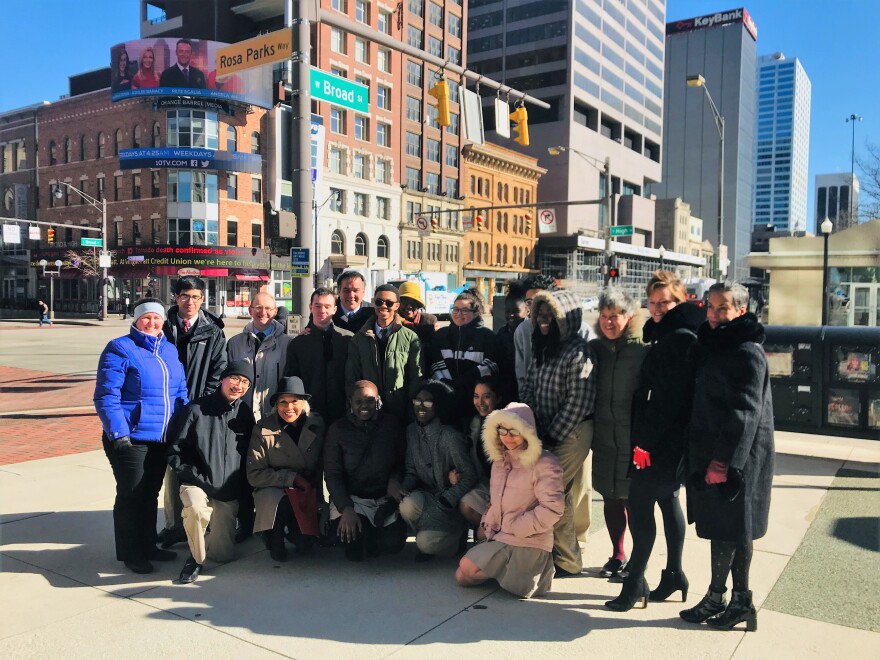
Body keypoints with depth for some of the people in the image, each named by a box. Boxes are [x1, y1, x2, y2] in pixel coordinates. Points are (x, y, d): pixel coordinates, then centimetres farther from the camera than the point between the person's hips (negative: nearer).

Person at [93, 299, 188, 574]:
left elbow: (180, 392, 16)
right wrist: (117, 433, -20)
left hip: (162, 439, 6)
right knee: (131, 496, 5)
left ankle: (148, 546, 32)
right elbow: (106, 396, -13)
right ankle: (130, 554, 19)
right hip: (131, 438, -6)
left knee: (151, 494, 18)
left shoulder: (170, 350, 11)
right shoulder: (120, 350, -9)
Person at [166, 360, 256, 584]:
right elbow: (175, 453, -6)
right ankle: (196, 557, -9)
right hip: (196, 483, -3)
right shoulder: (196, 410, -10)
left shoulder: (245, 413, 2)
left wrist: (242, 488, 3)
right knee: (197, 509, -38)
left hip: (228, 491, 3)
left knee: (224, 554, 4)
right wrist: (200, 479, -14)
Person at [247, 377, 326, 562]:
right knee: (282, 502, -36)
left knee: (305, 544, -12)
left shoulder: (317, 425, -6)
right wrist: (293, 477, -21)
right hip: (272, 490, -2)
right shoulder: (263, 429, -14)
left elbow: (322, 464, 7)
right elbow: (254, 474, -14)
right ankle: (275, 540, -3)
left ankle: (291, 527, 25)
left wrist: (313, 487, -7)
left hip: (306, 491, 2)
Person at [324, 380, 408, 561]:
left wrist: (395, 478, -14)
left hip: (385, 498, 1)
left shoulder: (392, 424, -1)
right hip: (351, 499, -1)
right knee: (356, 551, -20)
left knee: (393, 544, -18)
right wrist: (346, 509, -17)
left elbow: (402, 461, 8)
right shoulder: (338, 429, -3)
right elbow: (332, 474, -5)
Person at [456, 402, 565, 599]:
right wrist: (487, 525, 7)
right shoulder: (500, 460, 12)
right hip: (499, 538, 7)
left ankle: (542, 567, 16)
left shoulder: (544, 463, -14)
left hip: (529, 542, -7)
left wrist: (515, 527, -16)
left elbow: (552, 508, -21)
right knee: (463, 576, 0)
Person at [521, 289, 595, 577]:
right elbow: (529, 388, 13)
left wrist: (552, 435, -15)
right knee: (568, 493, 15)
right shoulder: (541, 346, 8)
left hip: (571, 433, -7)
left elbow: (578, 402, -19)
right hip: (546, 431, 7)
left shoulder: (578, 351, -16)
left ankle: (567, 560, 8)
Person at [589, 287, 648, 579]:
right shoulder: (595, 348, 6)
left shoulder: (644, 350, -9)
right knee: (611, 498, 15)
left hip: (634, 441, -5)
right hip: (605, 439, 5)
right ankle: (617, 556, 31)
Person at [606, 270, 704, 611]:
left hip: (664, 441, -10)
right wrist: (644, 438, 12)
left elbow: (669, 397, -22)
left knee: (639, 502, -5)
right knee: (667, 498, 17)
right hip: (665, 439, 10)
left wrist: (646, 440, -19)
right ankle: (673, 574, 29)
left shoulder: (679, 338, -17)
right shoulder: (667, 333, 14)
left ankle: (635, 582, 3)